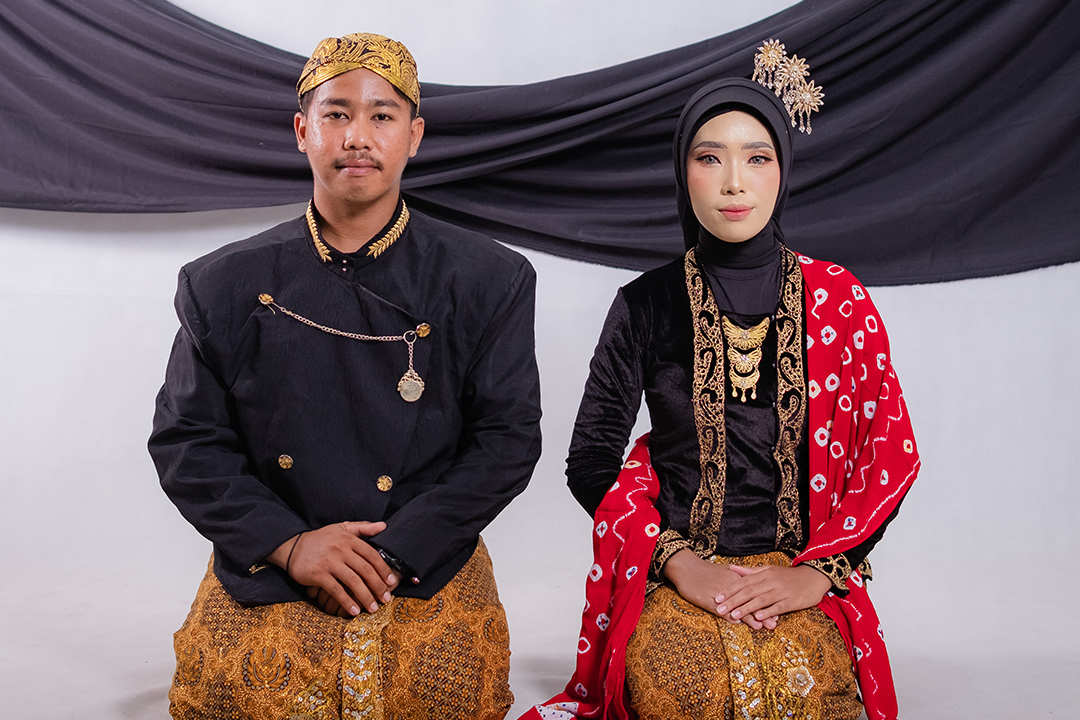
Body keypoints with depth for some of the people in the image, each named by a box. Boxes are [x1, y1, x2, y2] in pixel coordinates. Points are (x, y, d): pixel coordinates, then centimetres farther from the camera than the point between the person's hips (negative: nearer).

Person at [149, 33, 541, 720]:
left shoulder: (489, 280, 1)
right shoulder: (226, 284, 4)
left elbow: (509, 438, -2)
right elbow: (186, 442, 4)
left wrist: (393, 554, -12)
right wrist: (288, 543, -10)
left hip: (429, 573, 0)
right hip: (265, 576, 1)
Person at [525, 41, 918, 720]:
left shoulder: (838, 300, 6)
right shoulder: (647, 303, 3)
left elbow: (891, 452, 4)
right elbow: (591, 460, 2)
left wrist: (817, 571, -9)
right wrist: (679, 562, -11)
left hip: (803, 578, 1)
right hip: (672, 572, -1)